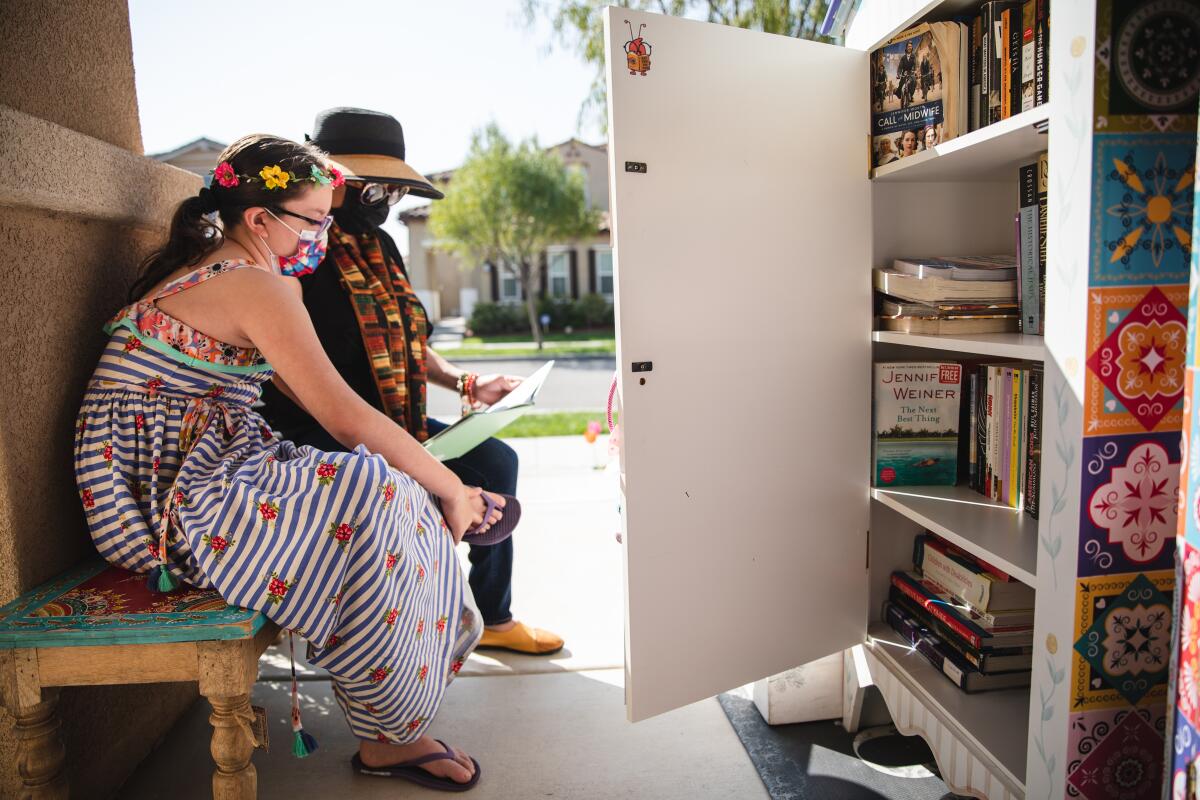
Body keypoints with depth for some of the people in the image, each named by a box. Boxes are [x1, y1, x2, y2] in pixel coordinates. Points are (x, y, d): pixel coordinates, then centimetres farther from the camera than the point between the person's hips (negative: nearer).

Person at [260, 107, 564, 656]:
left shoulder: (379, 246, 13)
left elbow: (405, 341, 20)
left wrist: (465, 383, 5)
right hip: (316, 438, -9)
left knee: (497, 460, 5)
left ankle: (493, 617, 17)